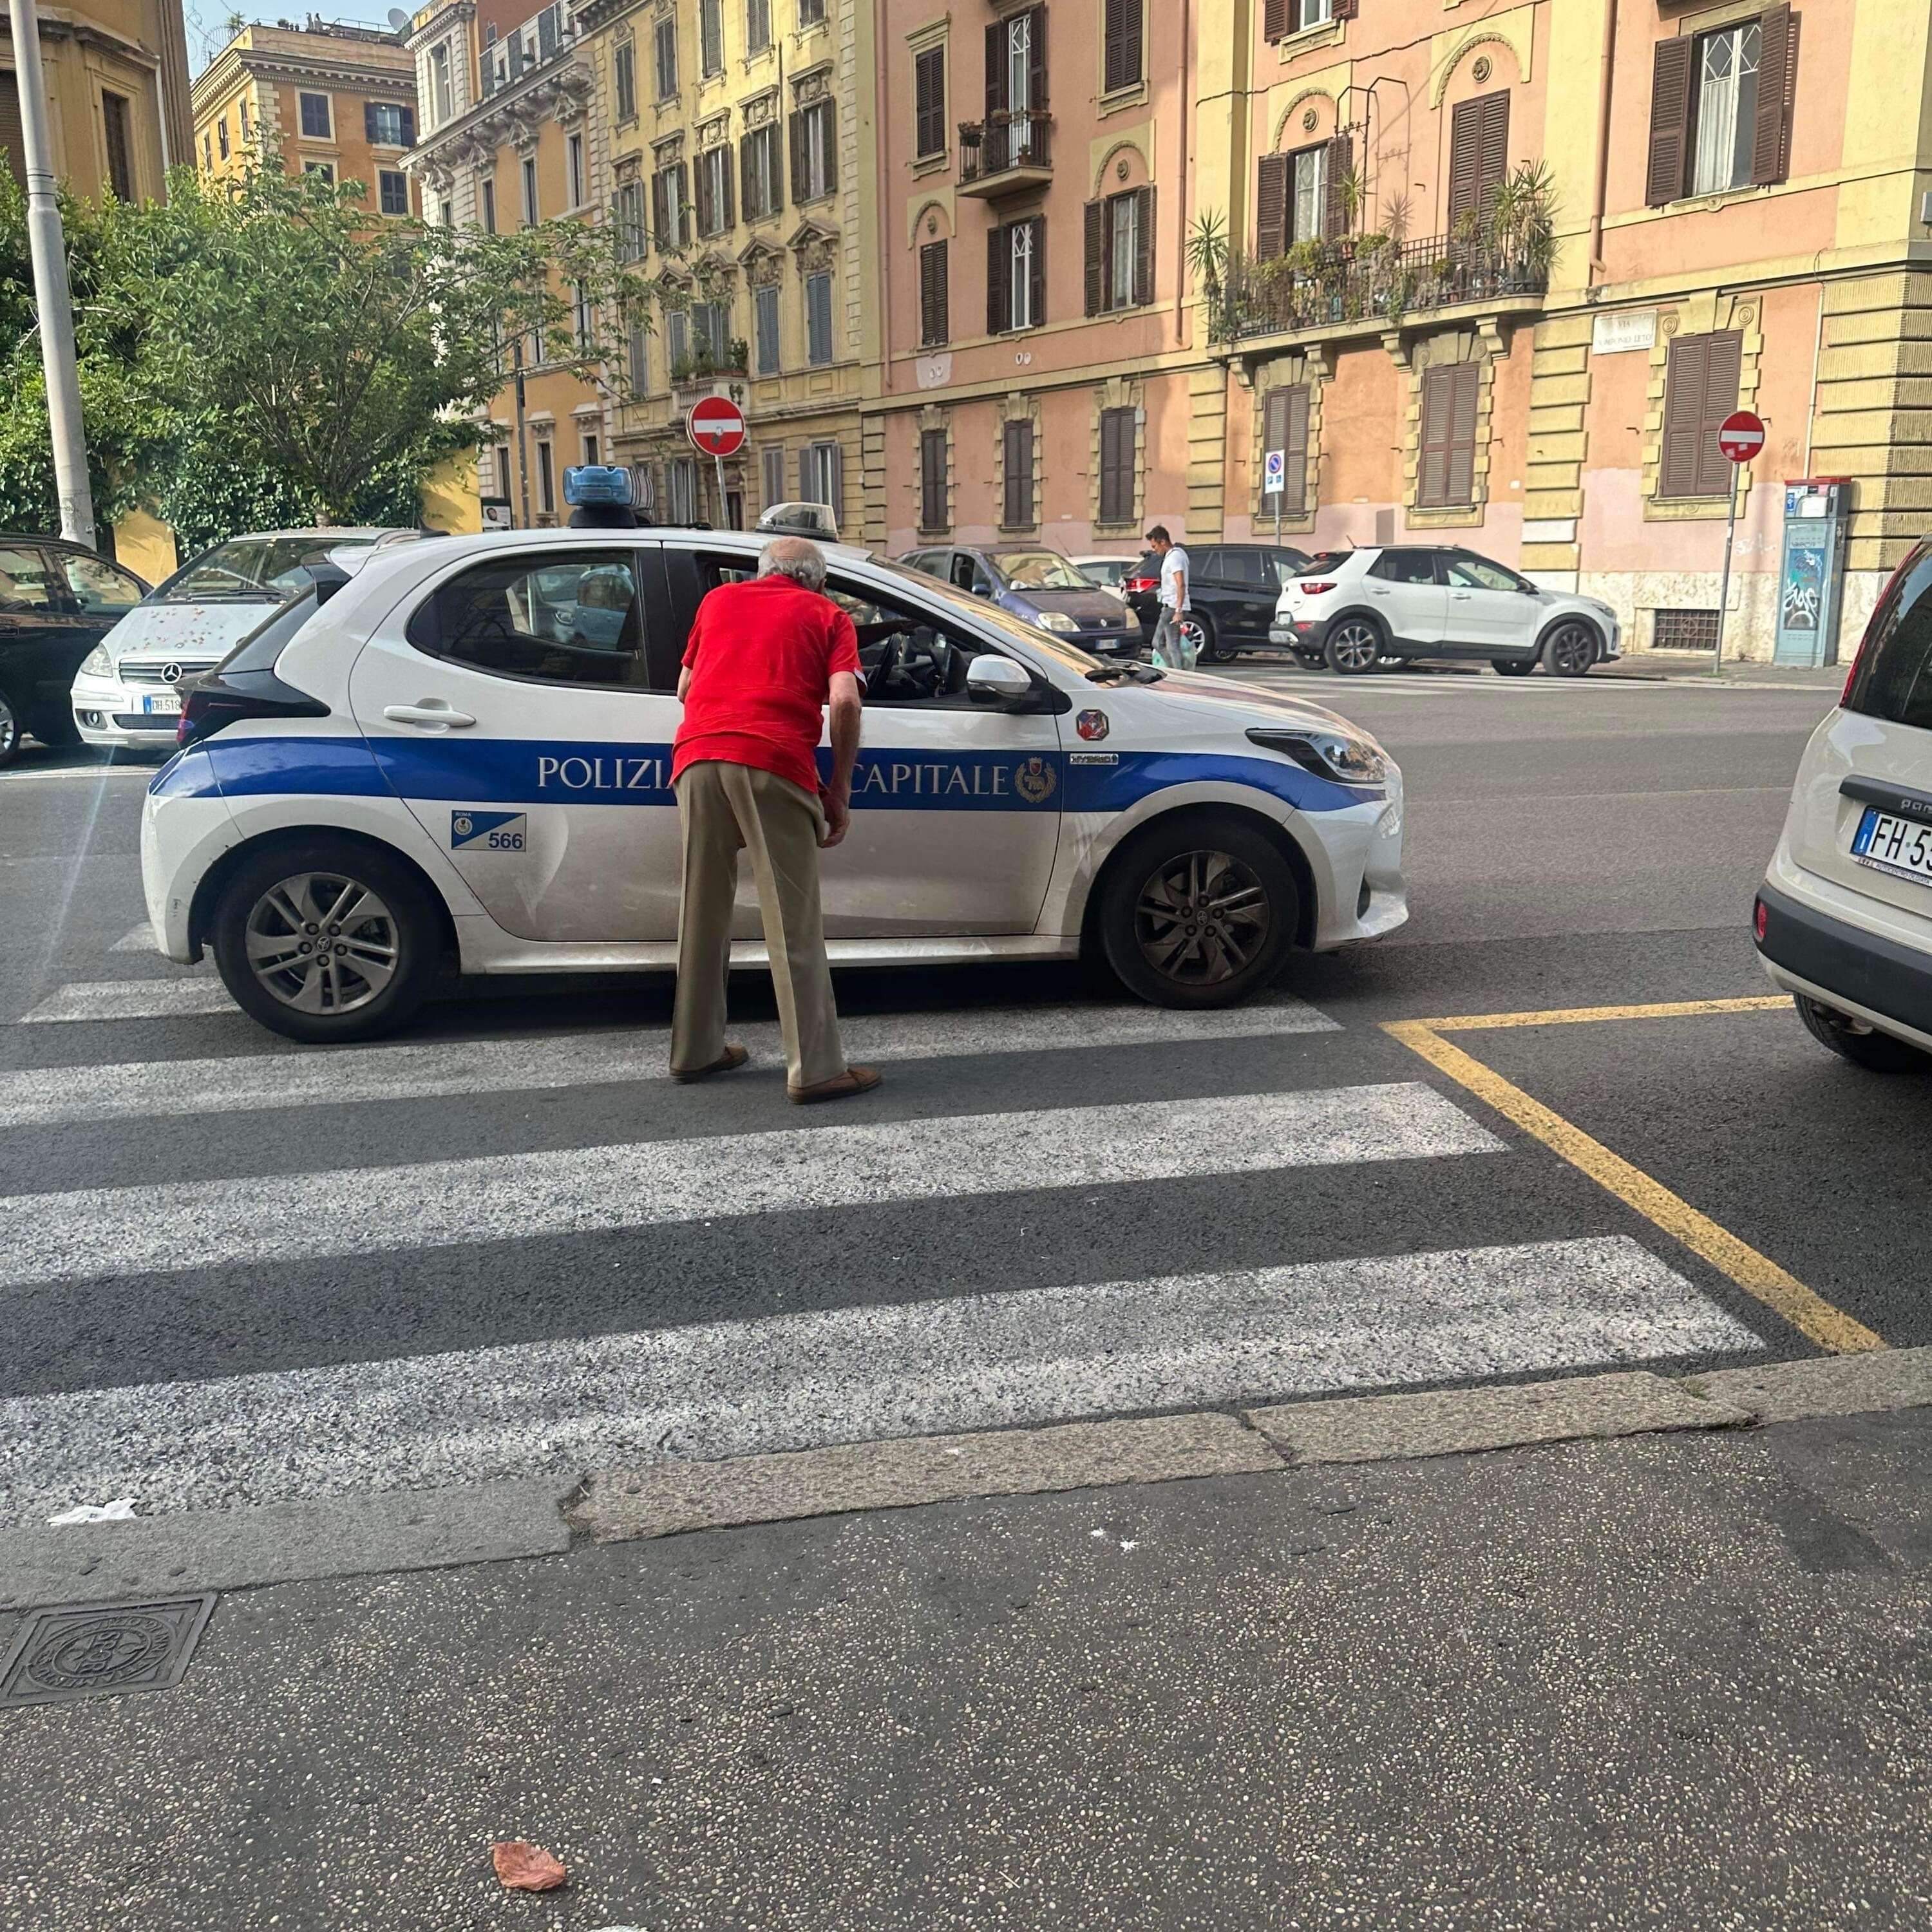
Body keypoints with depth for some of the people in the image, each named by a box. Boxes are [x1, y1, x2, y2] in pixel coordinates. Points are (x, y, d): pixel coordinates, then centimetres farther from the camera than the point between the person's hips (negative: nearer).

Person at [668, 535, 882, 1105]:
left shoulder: (719, 599, 27)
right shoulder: (828, 616, 16)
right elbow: (844, 701, 0)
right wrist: (840, 789, 6)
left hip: (697, 755, 4)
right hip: (773, 763, -4)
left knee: (702, 912, 15)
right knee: (794, 924, -2)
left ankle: (694, 1049, 24)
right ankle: (815, 1069, -1)